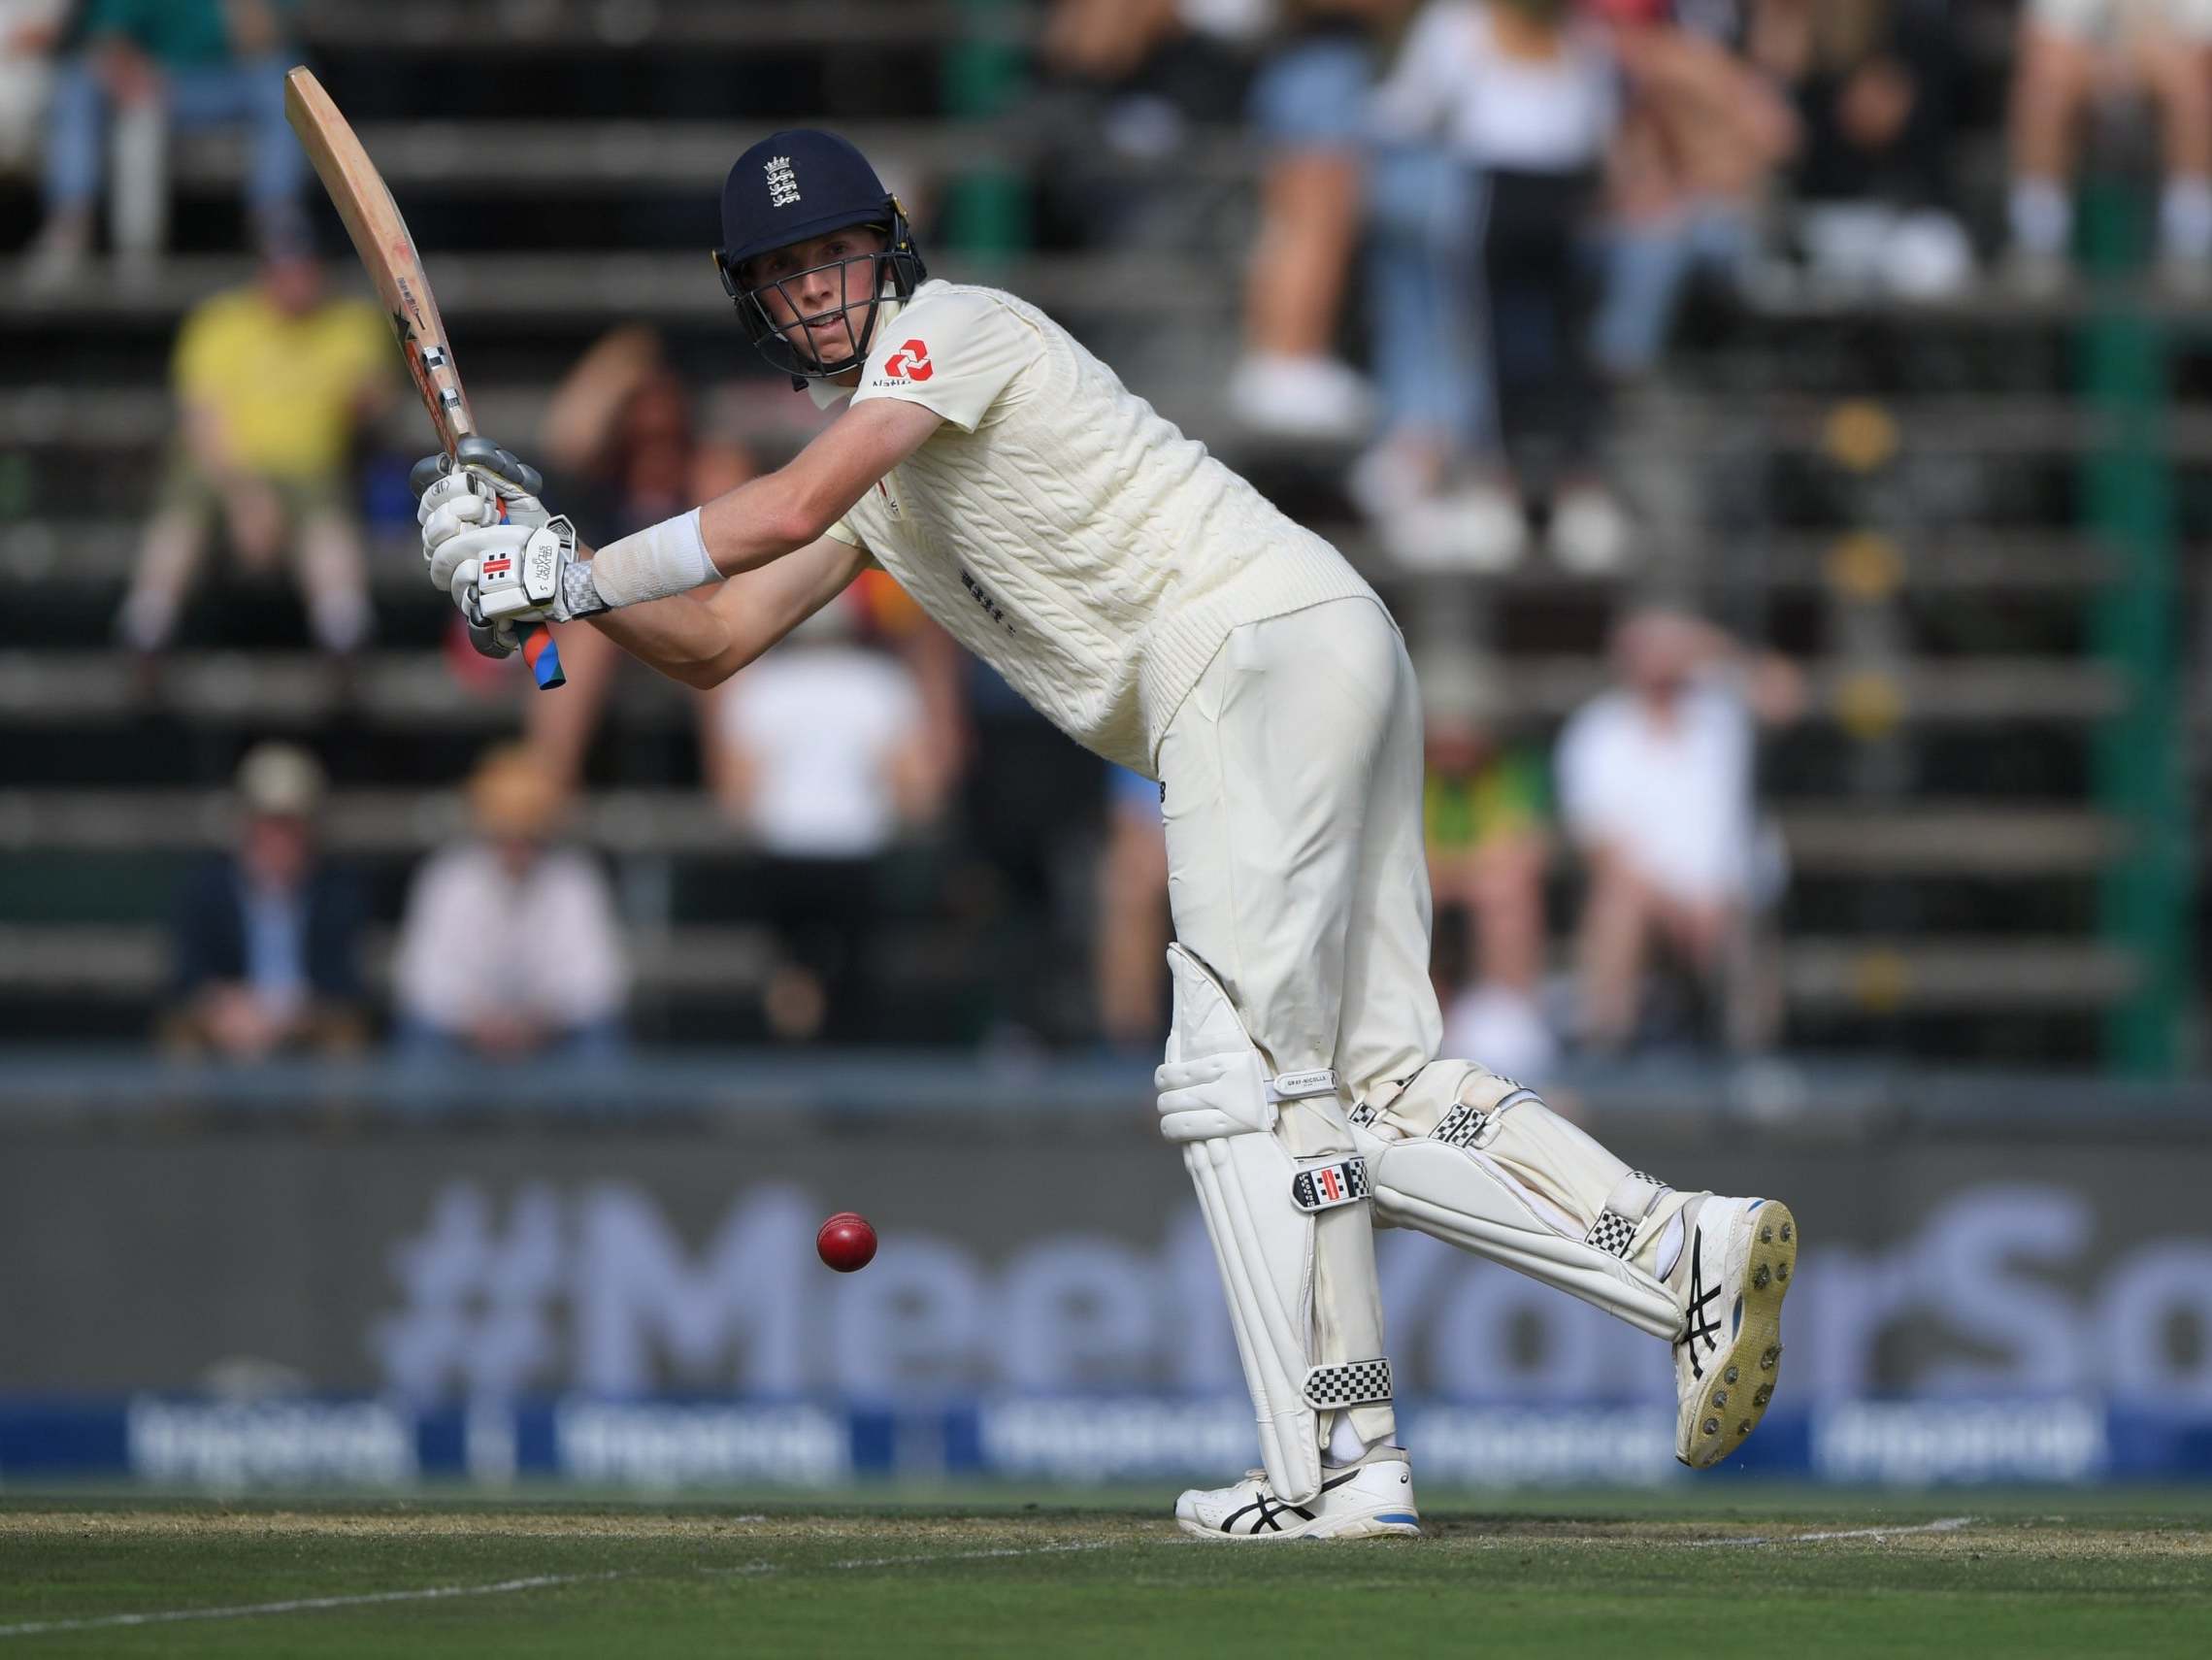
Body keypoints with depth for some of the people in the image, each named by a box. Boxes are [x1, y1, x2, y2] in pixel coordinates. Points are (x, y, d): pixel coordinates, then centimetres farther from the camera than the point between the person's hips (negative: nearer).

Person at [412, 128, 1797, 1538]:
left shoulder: (953, 326, -3)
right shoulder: (871, 453, 25)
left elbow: (788, 511, -16)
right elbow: (715, 640, 22)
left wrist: (579, 577, -9)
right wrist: (551, 569, 6)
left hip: (1267, 637, -10)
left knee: (1244, 1079, -12)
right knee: (1374, 1089, 1)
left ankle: (1340, 1465, -15)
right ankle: (1683, 1252, -9)